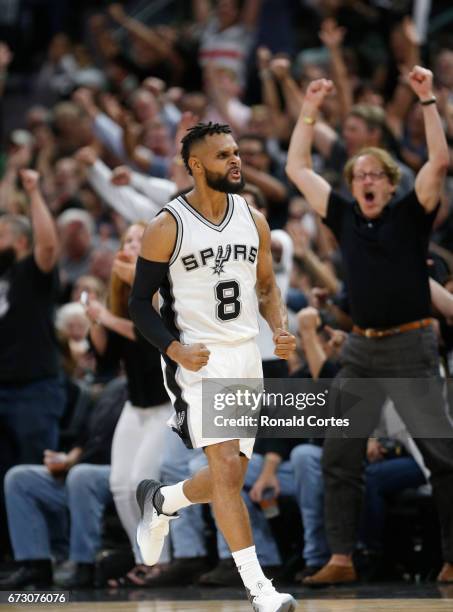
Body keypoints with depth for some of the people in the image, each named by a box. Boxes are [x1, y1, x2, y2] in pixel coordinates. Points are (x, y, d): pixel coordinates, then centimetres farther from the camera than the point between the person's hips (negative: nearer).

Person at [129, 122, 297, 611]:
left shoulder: (253, 221, 5)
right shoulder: (166, 228, -9)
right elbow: (140, 304, -5)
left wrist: (280, 330, -3)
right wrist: (177, 350, -20)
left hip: (246, 356, 6)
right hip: (197, 361, -6)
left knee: (230, 475, 11)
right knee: (226, 466, -17)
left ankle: (159, 501, 42)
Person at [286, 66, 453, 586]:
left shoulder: (410, 214, 0)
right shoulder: (345, 218, 10)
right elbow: (297, 169, 13)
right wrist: (309, 109, 10)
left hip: (411, 349, -4)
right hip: (360, 351, 5)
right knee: (339, 457, 2)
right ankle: (341, 559, 7)